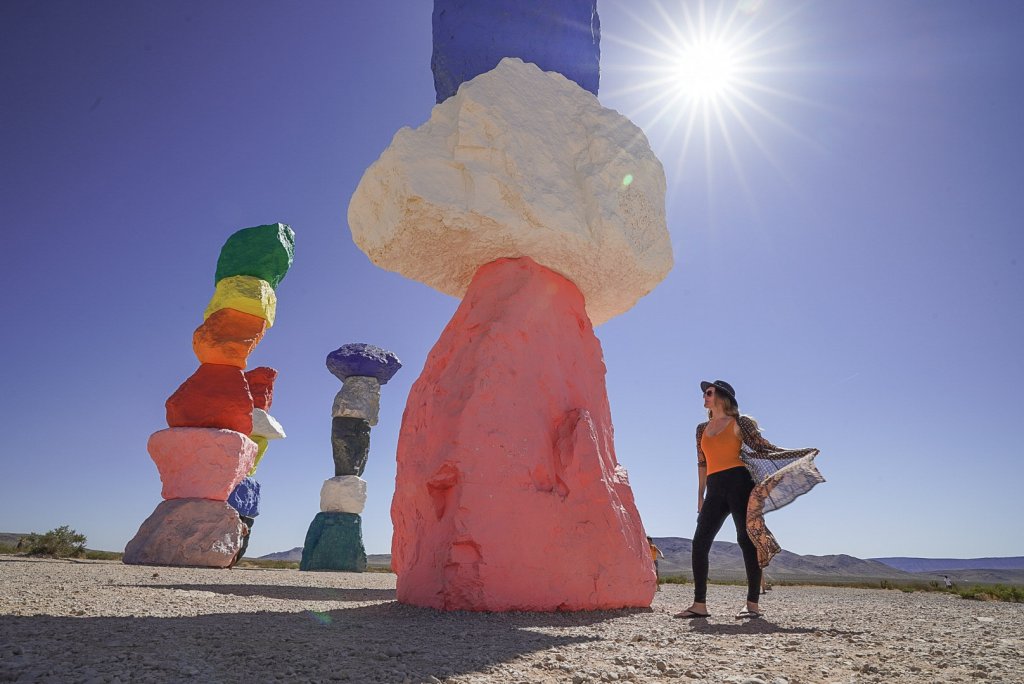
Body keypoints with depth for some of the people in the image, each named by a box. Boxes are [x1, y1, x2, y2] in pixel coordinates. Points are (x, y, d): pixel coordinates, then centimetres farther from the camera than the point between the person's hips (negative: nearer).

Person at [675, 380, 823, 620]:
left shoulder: (739, 423, 5)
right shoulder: (702, 429, 20)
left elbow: (764, 447, 3)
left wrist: (801, 454, -7)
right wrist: (700, 497, 20)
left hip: (738, 483, -5)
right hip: (714, 489, 5)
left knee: (746, 539, -6)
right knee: (700, 542, -4)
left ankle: (753, 604, 0)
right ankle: (699, 604, -1)